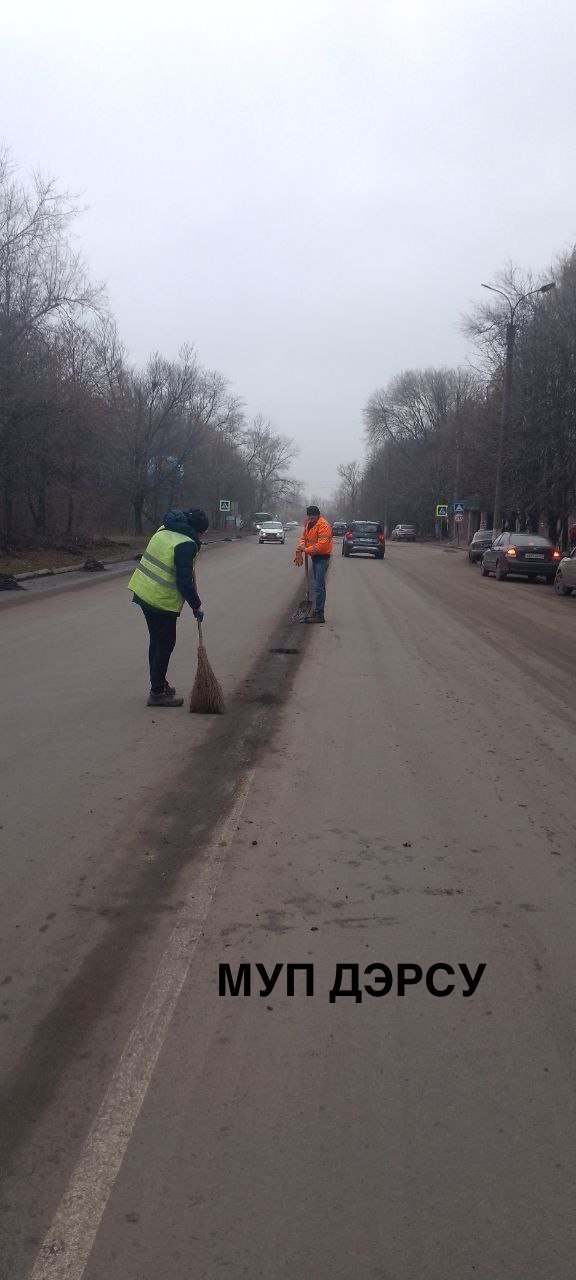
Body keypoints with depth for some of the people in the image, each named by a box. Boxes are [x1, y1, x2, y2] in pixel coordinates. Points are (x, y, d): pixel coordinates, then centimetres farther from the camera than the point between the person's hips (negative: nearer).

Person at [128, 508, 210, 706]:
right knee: (165, 645, 2)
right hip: (162, 600, -9)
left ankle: (159, 684, 31)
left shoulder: (165, 529, 7)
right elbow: (185, 582, -21)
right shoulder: (186, 545, -19)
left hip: (143, 592, 9)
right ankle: (157, 693, 6)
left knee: (157, 641, 20)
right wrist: (196, 606, -8)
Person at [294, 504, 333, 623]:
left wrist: (306, 550, -22)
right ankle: (317, 612, 23)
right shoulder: (308, 524, 10)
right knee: (318, 585, 15)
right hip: (314, 557, 9)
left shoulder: (323, 525, -19)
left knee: (319, 586, -12)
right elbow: (304, 538, 12)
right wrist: (300, 549, -8)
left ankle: (319, 615, -13)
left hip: (322, 557, -9)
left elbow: (322, 545, -25)